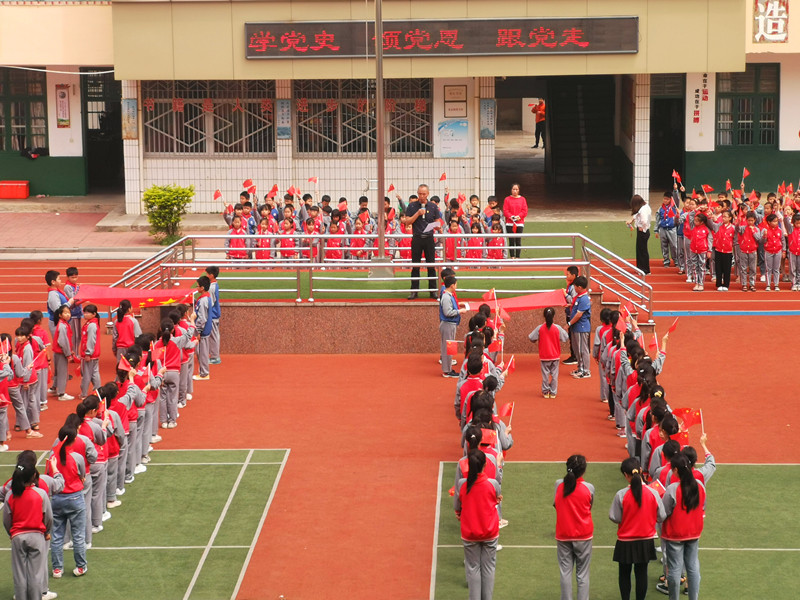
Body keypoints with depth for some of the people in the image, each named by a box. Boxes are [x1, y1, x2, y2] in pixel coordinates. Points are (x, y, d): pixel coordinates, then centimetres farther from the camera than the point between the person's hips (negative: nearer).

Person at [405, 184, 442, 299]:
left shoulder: (433, 207, 7)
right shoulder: (412, 206, 5)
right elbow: (407, 222, -2)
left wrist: (436, 226, -13)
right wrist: (418, 213, -13)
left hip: (429, 238, 1)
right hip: (417, 238, 0)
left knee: (431, 266, 1)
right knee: (415, 266, 2)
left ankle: (433, 290, 6)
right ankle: (414, 291, 7)